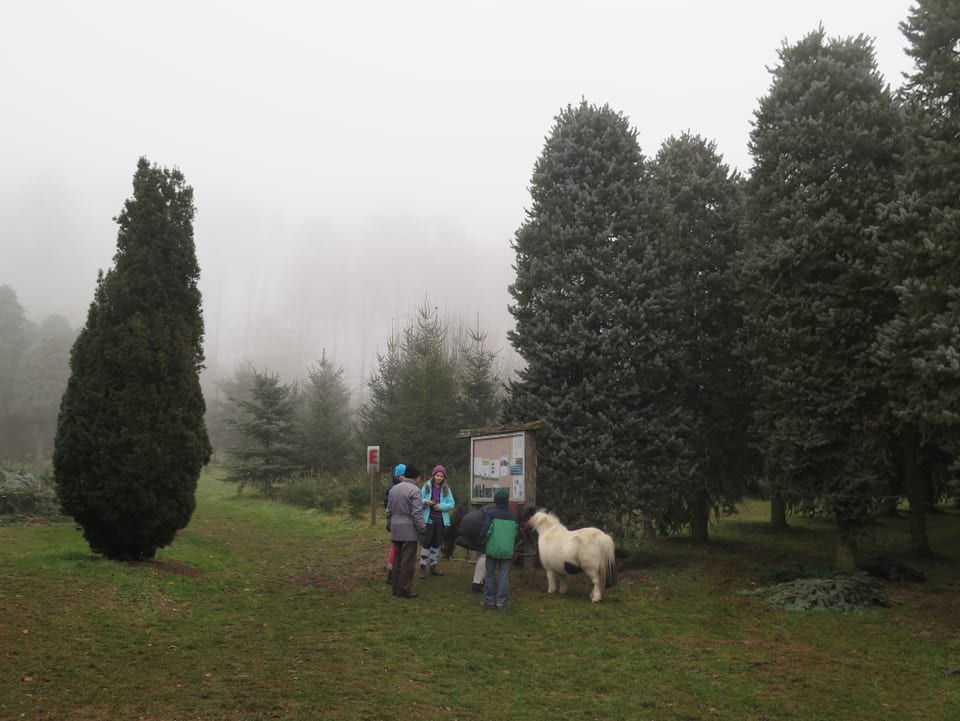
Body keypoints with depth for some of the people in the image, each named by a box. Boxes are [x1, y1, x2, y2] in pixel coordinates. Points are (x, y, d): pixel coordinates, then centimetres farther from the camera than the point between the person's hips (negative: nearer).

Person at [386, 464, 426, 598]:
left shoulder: (394, 489, 13)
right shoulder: (414, 490, -12)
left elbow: (389, 510, 18)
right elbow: (417, 513, -16)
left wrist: (389, 524, 26)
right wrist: (422, 529, -10)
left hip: (396, 529, 8)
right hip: (409, 530, -8)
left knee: (397, 560, 13)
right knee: (408, 561, -2)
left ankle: (396, 588, 19)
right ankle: (404, 590, 0)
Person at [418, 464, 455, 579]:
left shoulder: (446, 489, 3)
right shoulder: (426, 487, -2)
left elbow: (452, 504, 0)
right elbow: (419, 500, -1)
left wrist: (441, 506, -15)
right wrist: (425, 502, -22)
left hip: (441, 520, 3)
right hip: (429, 519, -3)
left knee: (437, 544, 12)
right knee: (427, 543, -5)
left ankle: (433, 566, 23)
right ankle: (423, 566, 2)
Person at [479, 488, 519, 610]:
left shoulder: (490, 513, -5)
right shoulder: (513, 516, 5)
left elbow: (484, 530, -12)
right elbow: (517, 533, 12)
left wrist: (484, 539, 7)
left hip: (492, 549, -2)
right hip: (507, 550, 2)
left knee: (490, 575, 10)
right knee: (504, 576, 5)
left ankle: (489, 601, 14)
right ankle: (501, 603, 5)